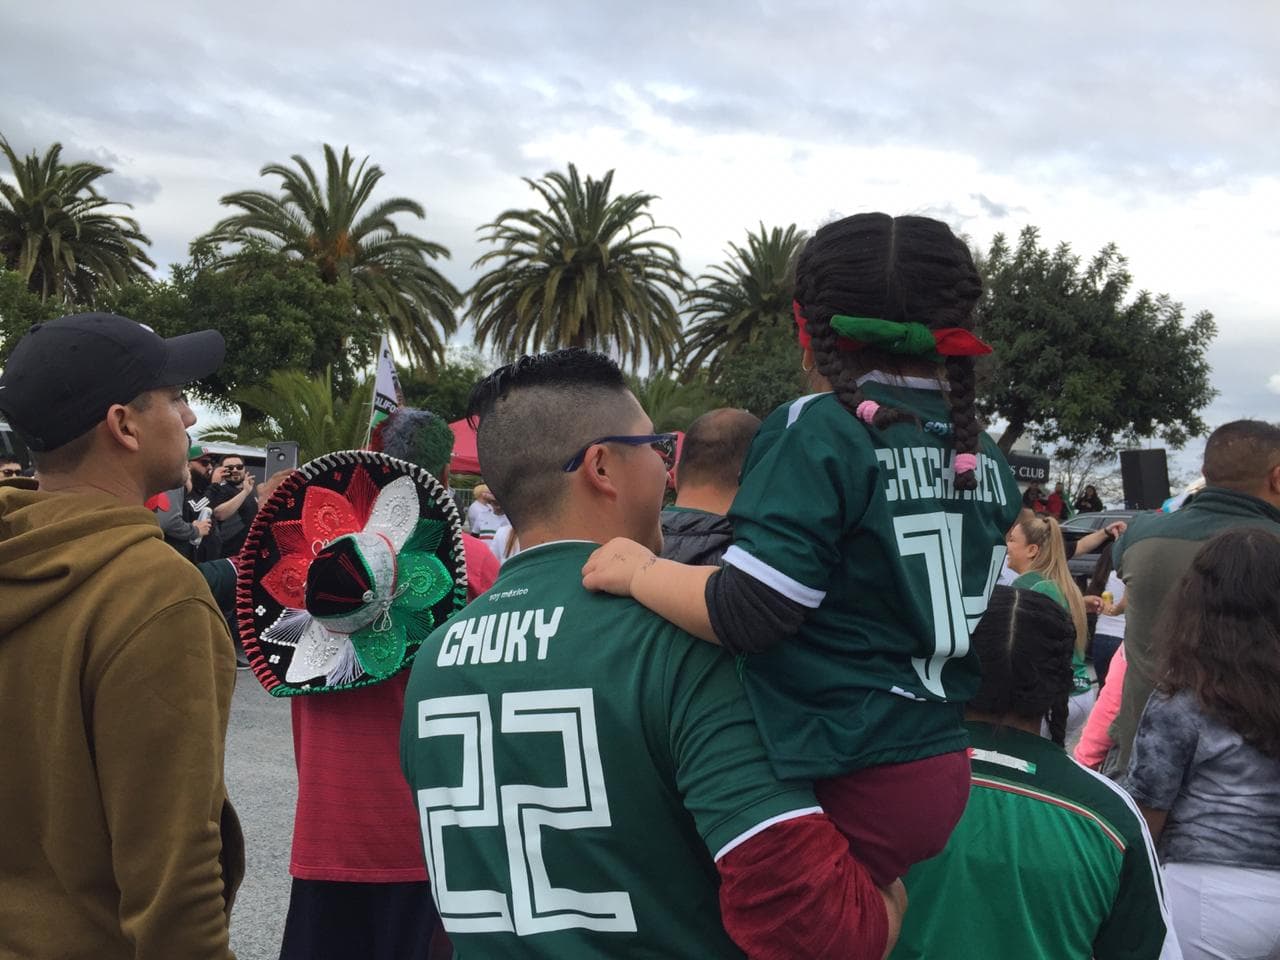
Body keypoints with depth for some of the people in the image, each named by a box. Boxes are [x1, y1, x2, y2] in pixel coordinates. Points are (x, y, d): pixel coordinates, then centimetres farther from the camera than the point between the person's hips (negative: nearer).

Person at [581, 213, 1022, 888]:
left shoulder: (818, 431, -16)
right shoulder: (986, 459, 6)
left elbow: (748, 613, -23)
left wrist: (636, 572, -9)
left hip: (848, 791, -7)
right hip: (947, 774, 7)